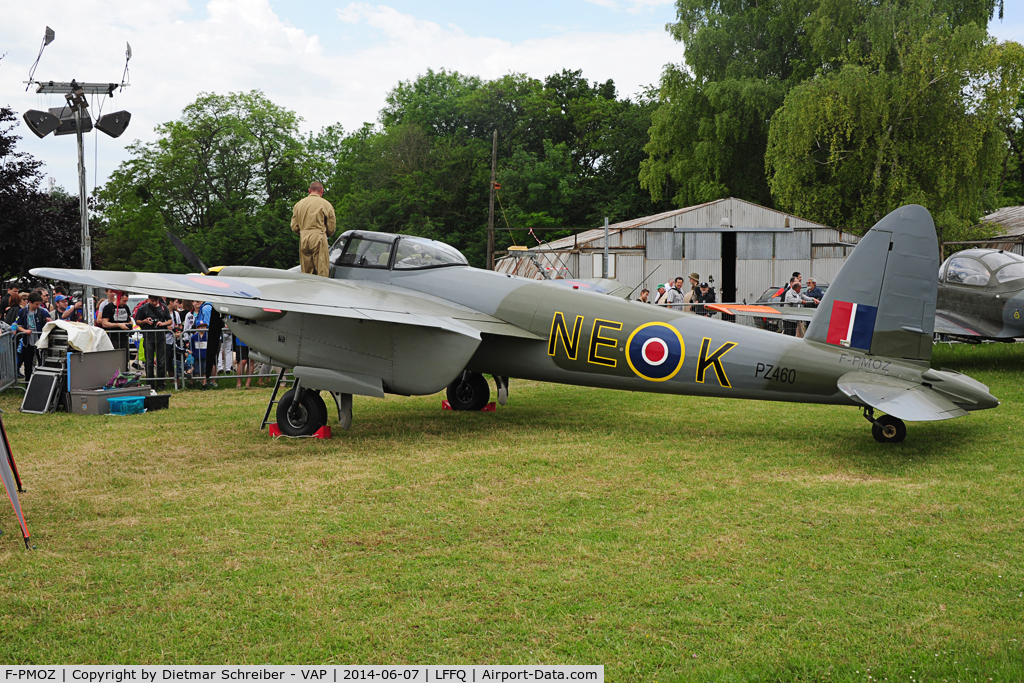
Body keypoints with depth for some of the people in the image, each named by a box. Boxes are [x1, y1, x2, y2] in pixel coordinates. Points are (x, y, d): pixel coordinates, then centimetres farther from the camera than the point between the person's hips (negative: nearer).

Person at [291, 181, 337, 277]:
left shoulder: (298, 204, 12)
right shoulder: (325, 204, 0)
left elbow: (294, 227, 12)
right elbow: (331, 228, 2)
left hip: (303, 240, 4)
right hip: (318, 239, -4)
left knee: (305, 273, 8)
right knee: (322, 272, -5)